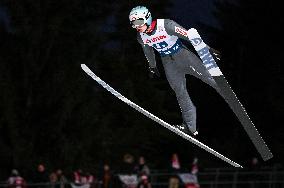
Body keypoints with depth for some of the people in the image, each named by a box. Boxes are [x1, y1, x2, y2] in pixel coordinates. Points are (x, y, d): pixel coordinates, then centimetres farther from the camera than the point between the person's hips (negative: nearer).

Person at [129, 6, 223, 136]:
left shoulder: (166, 25, -26)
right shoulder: (141, 37, -8)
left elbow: (188, 35, -21)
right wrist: (152, 67, 26)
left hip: (183, 56, -4)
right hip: (168, 63, 4)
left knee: (211, 78, -2)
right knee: (180, 93, 4)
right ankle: (190, 127, 10)